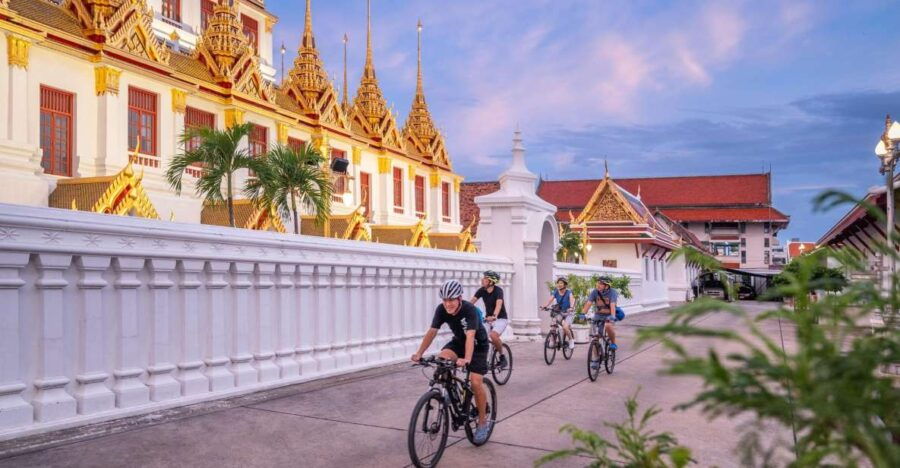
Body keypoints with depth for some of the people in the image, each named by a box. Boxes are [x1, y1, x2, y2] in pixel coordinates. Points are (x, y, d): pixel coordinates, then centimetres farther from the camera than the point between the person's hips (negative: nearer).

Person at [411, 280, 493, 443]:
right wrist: (419, 353, -28)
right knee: (441, 358, -27)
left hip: (478, 345, -4)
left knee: (476, 382, -14)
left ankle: (483, 422, 5)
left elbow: (470, 336, -44)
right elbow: (432, 332, -19)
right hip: (458, 341, 4)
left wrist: (466, 359, -58)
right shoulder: (441, 309, -20)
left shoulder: (469, 309, -34)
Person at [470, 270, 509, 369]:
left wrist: (494, 316, -55)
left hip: (500, 318, -5)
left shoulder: (498, 290, -20)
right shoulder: (481, 290, -5)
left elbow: (498, 304, -37)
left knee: (493, 335, -30)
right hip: (488, 318, 5)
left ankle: (502, 356, -7)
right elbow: (471, 301, -15)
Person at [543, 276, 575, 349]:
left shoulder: (568, 292, -11)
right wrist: (545, 306, -37)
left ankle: (571, 340, 3)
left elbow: (571, 299, -28)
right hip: (559, 312, 3)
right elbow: (550, 299, -18)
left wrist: (571, 307, -48)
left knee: (565, 327, -23)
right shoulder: (555, 292, -3)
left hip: (567, 313, -3)